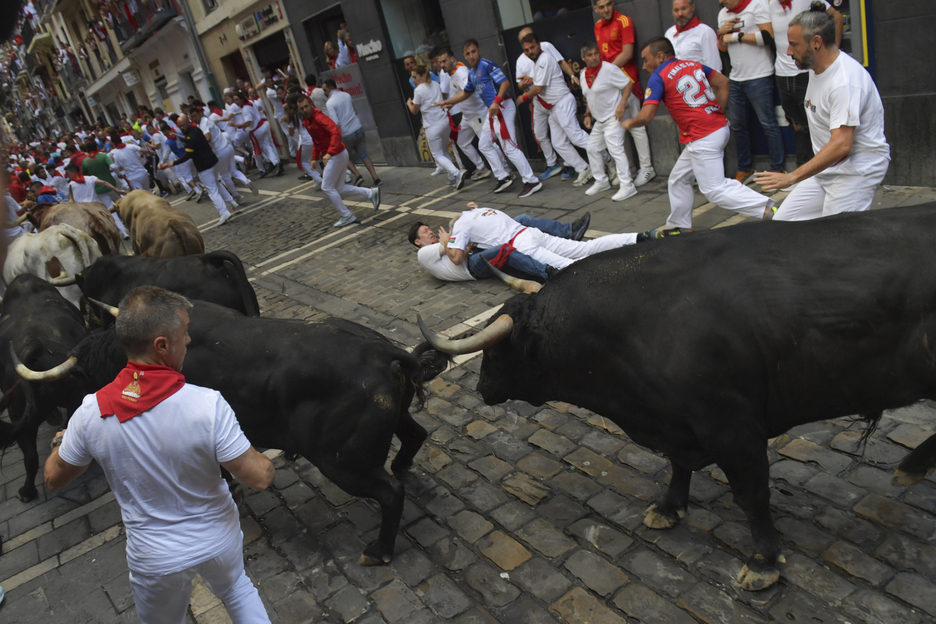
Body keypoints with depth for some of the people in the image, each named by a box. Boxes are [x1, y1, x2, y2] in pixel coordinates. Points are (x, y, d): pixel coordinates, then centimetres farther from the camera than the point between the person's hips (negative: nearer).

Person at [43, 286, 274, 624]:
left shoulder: (91, 413, -21)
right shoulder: (208, 405, -31)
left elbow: (54, 479, -3)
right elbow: (260, 477, -26)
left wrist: (60, 443, 18)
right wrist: (263, 458, -3)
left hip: (155, 560, 2)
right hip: (220, 542, -2)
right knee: (237, 589, 32)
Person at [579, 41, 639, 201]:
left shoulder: (608, 69, -15)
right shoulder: (583, 75, 7)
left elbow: (628, 84, -14)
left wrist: (622, 105, -23)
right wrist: (588, 114, 12)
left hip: (613, 117, -9)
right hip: (599, 120, 9)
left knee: (615, 148, -17)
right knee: (593, 148, 14)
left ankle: (627, 186, -16)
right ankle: (601, 181, 29)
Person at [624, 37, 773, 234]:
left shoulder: (658, 78, -8)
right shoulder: (693, 64, 14)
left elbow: (646, 116, -16)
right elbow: (723, 82, 16)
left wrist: (630, 123, 5)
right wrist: (717, 114, 18)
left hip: (702, 140, -9)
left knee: (715, 190, -7)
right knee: (678, 179, 21)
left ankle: (767, 208, -14)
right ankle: (681, 226, 29)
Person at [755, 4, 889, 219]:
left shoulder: (845, 81, -23)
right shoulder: (817, 68, 8)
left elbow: (841, 145, -30)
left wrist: (792, 177, -32)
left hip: (858, 169, -9)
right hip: (827, 167, 9)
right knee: (782, 223, 1)